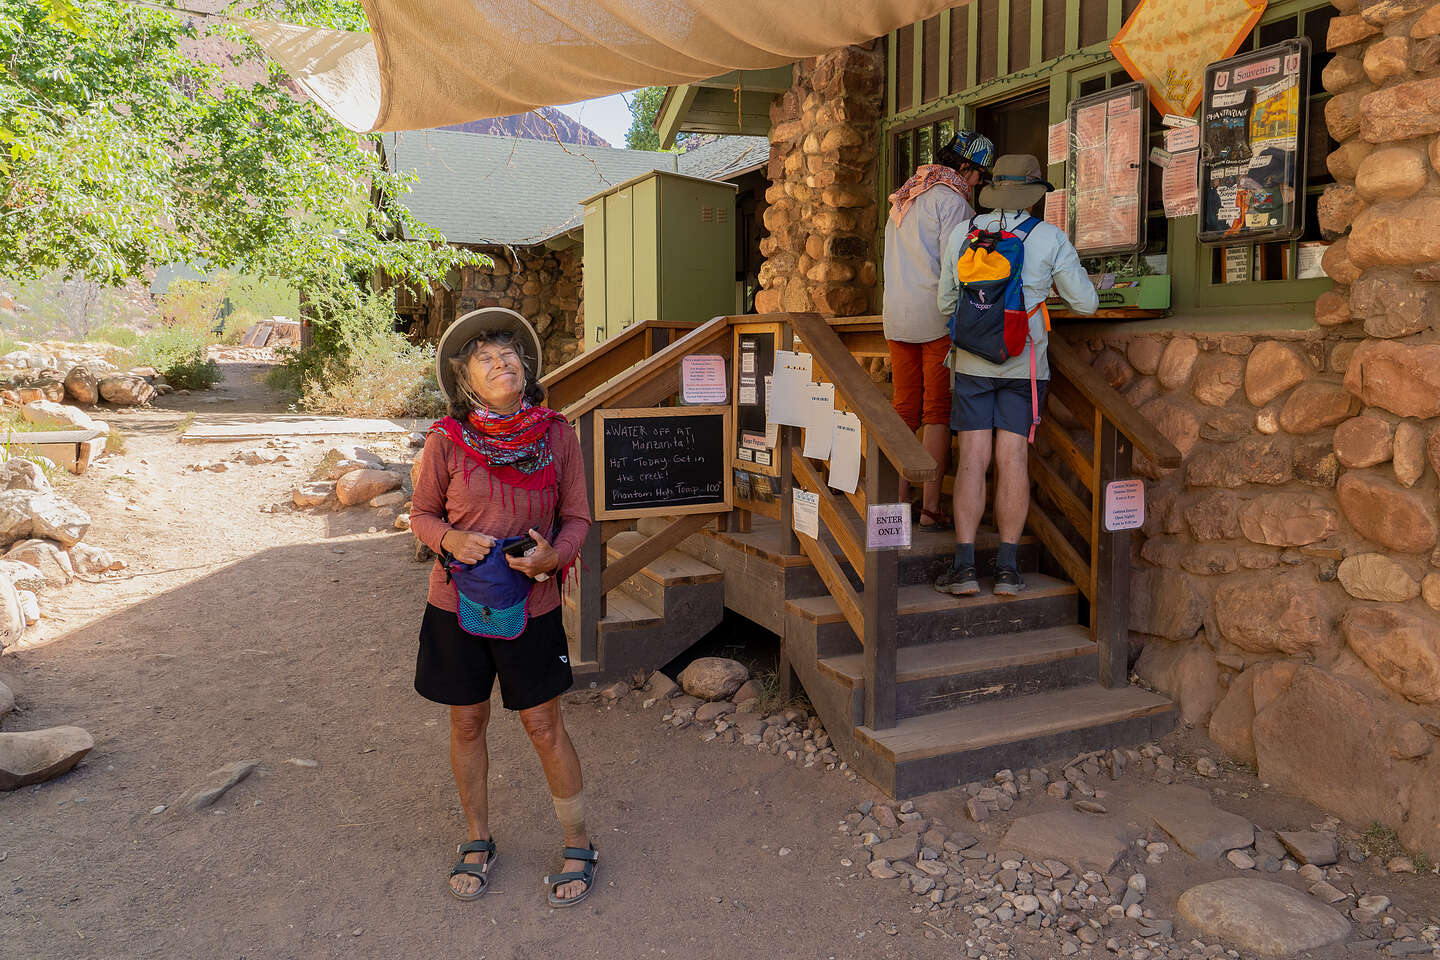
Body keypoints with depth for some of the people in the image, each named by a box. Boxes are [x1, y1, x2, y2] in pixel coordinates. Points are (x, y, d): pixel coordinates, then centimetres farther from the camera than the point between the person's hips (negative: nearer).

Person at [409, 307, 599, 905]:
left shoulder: (556, 434, -6)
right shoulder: (446, 440, -9)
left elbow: (577, 517, 1)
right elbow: (422, 514, 3)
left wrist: (554, 555, -19)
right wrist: (451, 539, -18)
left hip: (531, 604, 0)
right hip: (458, 602, 1)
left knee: (544, 726, 8)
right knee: (467, 722, 14)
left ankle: (578, 845, 27)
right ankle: (478, 841, 36)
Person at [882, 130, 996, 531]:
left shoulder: (904, 196, 19)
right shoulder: (952, 198, -7)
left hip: (897, 315, 7)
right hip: (936, 317, -7)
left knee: (905, 410, 9)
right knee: (938, 411, -2)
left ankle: (900, 501, 12)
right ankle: (931, 506, -2)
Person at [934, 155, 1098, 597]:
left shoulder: (962, 234, 2)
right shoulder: (1050, 238, -3)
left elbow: (946, 303, 10)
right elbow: (1085, 302, 1)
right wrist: (1074, 271, 22)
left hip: (972, 361, 1)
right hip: (1023, 364, -1)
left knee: (973, 459, 0)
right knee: (1013, 460, 1)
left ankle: (964, 565, -6)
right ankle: (1007, 567, 1)